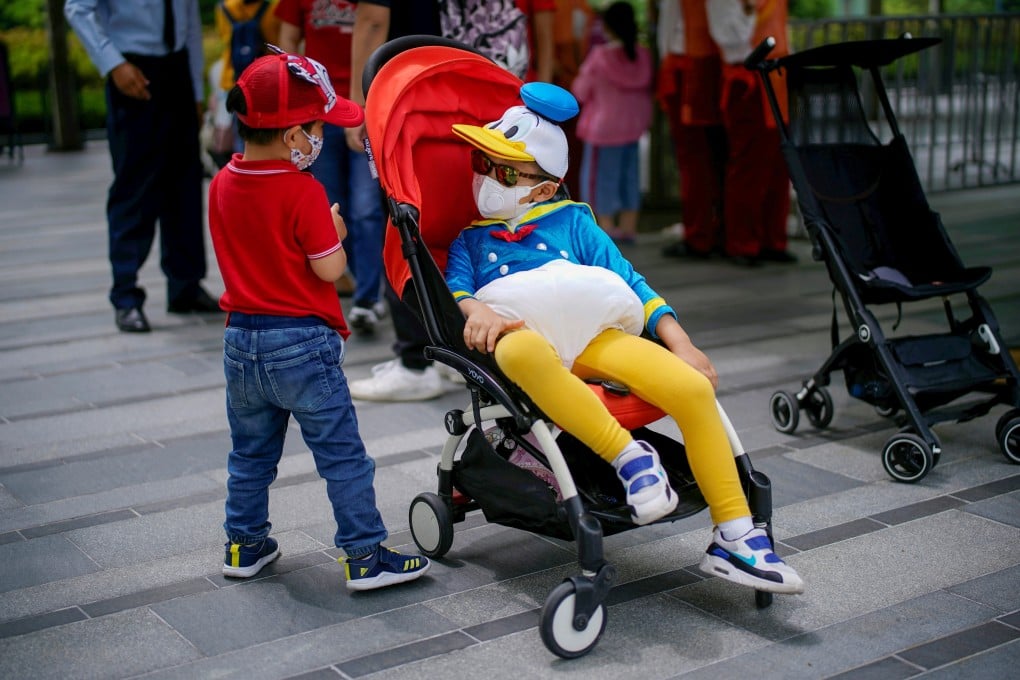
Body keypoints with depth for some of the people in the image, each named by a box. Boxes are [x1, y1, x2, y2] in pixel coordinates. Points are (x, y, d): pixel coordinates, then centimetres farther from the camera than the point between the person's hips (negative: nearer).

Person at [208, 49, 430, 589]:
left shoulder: (222, 184, 3)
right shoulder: (302, 192, -18)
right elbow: (330, 269, -16)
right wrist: (334, 232, 3)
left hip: (241, 340, 7)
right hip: (302, 344, -6)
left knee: (251, 453, 20)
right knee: (342, 455, 3)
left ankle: (244, 545, 30)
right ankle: (365, 556, 8)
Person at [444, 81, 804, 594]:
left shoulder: (571, 220, 29)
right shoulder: (469, 239, 29)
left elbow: (628, 280, 19)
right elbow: (454, 288, 8)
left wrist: (679, 342, 5)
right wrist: (475, 309, -18)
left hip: (596, 332, 2)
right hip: (521, 334, -2)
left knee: (694, 389, -23)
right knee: (520, 351, -43)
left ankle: (733, 538, -15)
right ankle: (627, 454, -36)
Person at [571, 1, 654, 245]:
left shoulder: (600, 55, -17)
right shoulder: (643, 55, -2)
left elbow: (581, 92, -8)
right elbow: (648, 89, 7)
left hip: (604, 125, -6)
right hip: (634, 124, 6)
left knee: (601, 175, 4)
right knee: (629, 175, 15)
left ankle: (606, 230, 4)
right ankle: (628, 227, 22)